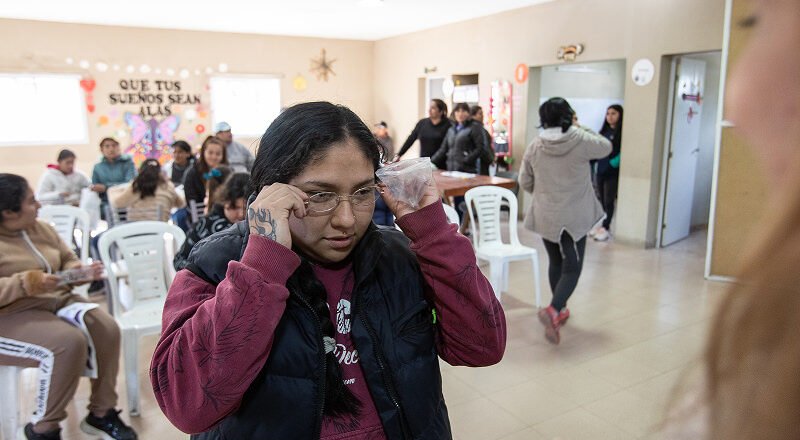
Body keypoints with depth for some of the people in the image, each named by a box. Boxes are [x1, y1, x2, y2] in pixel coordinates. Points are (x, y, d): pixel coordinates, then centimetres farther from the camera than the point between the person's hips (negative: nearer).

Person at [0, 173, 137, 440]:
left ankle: (101, 413, -2)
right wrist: (25, 283, -30)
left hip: (58, 300, 7)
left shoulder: (41, 229, 10)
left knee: (106, 328, -17)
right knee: (69, 342, -32)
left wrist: (82, 271, -5)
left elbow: (67, 261, 18)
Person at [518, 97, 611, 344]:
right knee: (572, 268, 2)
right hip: (574, 217, -3)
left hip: (545, 216, 4)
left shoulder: (534, 146, -4)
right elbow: (606, 147, 9)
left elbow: (525, 183, 4)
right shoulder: (581, 141, -12)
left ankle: (560, 310, 33)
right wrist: (583, 130, 19)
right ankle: (553, 310, -19)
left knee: (555, 263, 20)